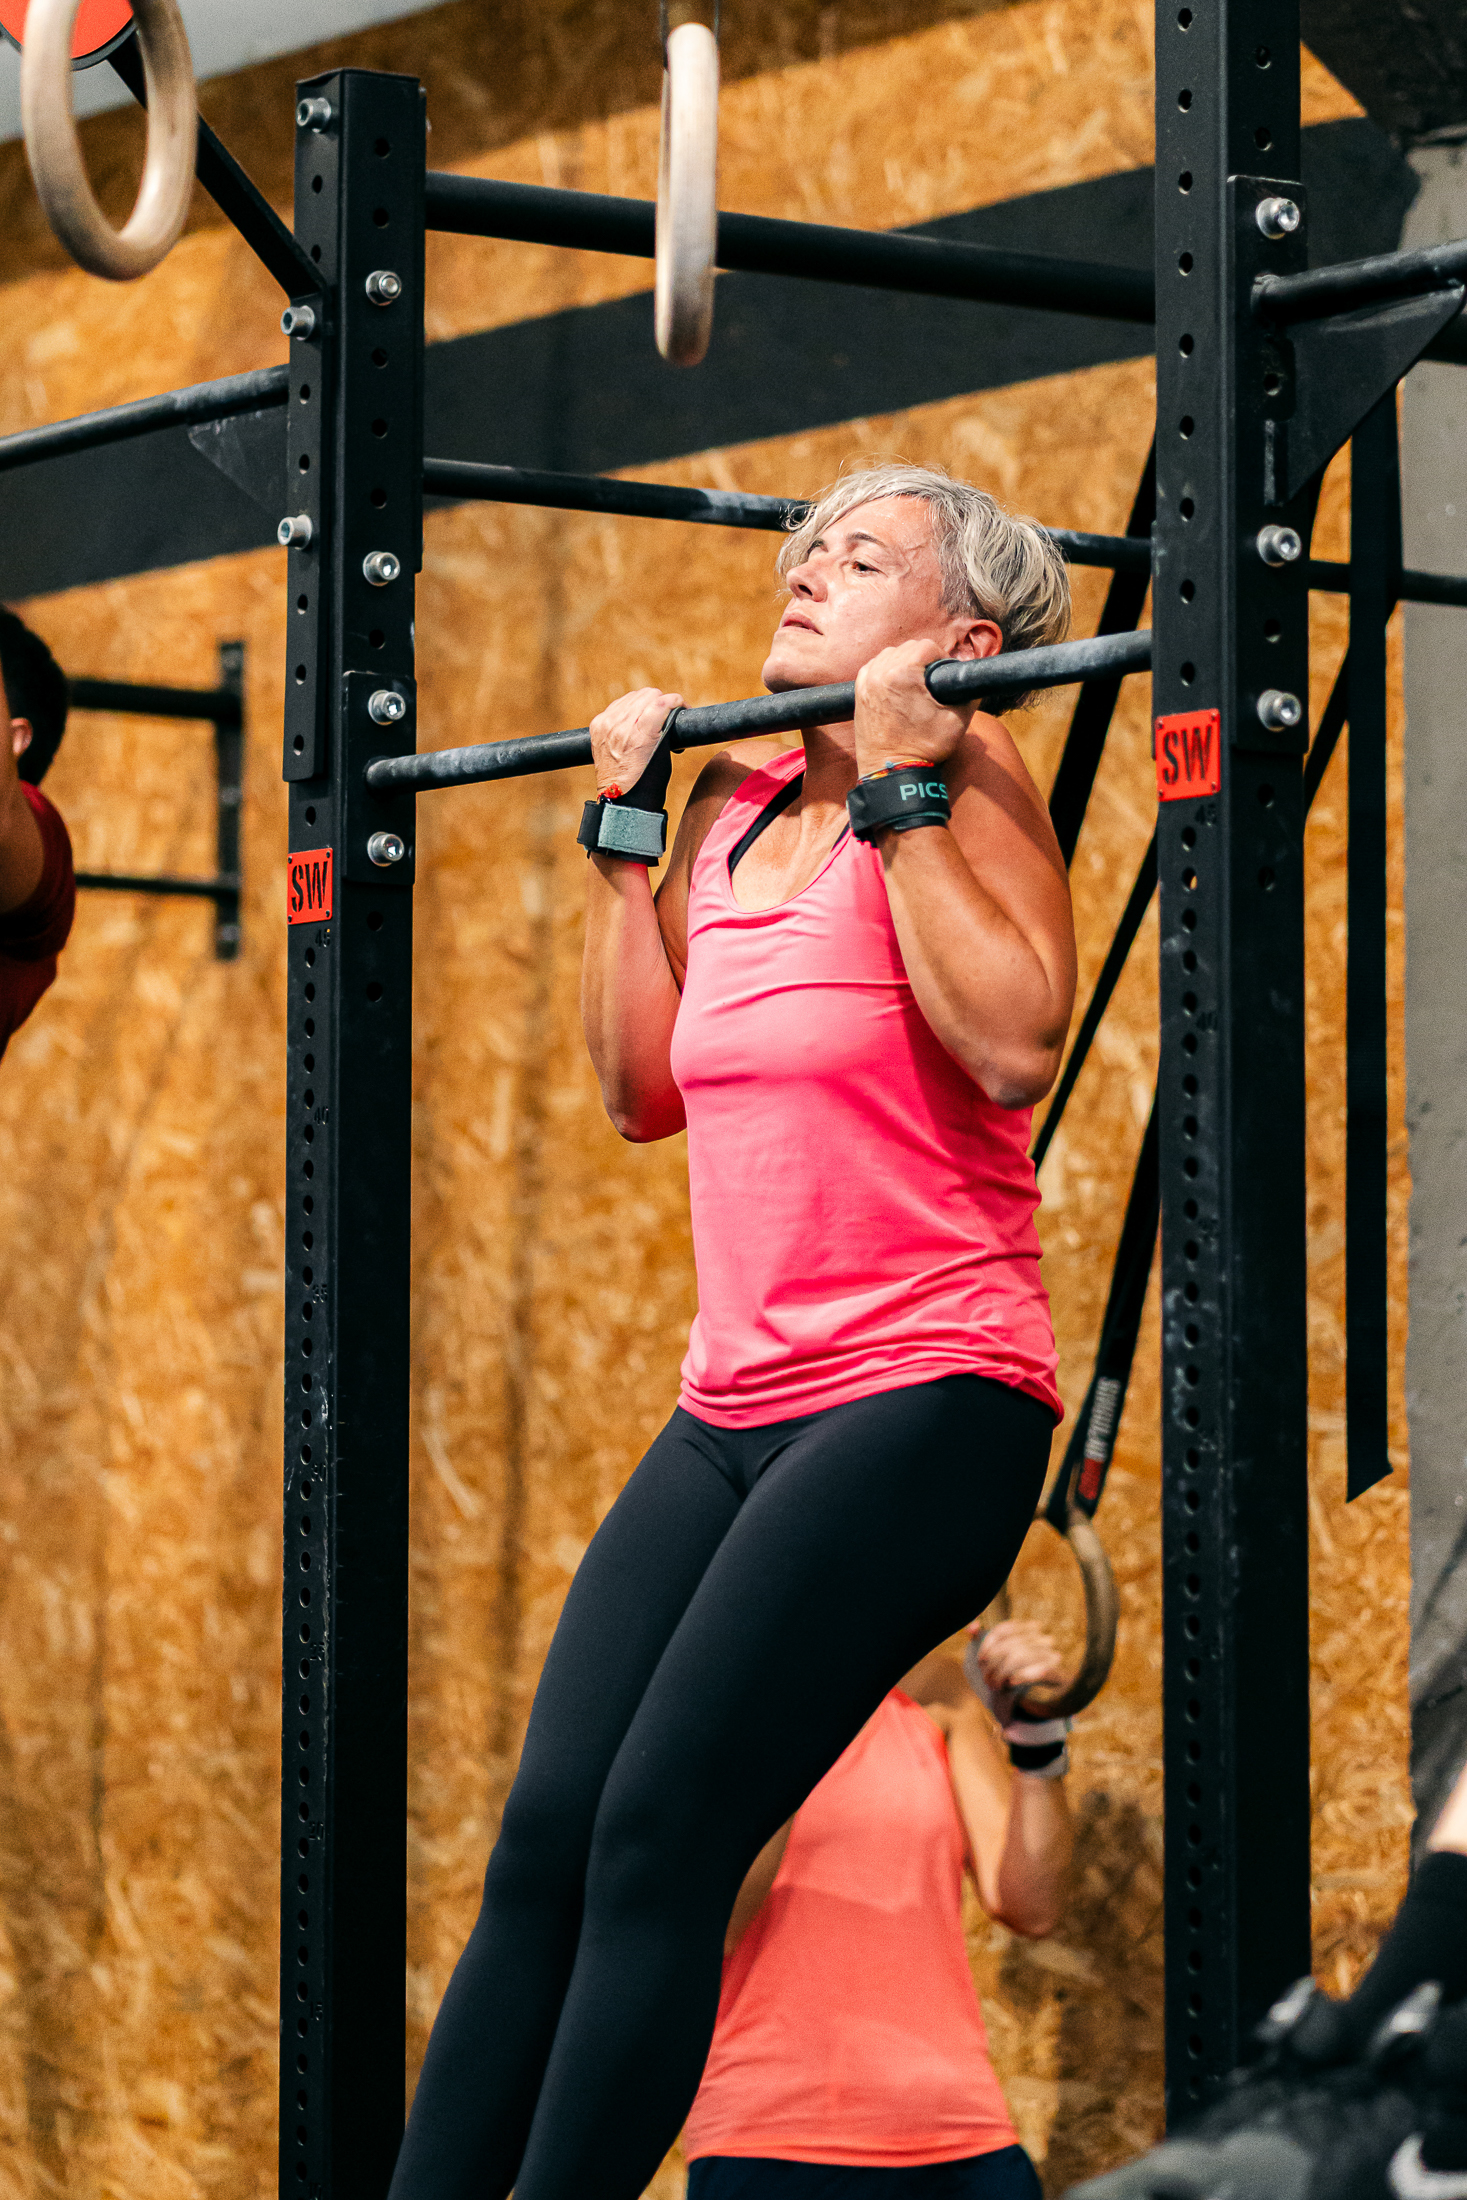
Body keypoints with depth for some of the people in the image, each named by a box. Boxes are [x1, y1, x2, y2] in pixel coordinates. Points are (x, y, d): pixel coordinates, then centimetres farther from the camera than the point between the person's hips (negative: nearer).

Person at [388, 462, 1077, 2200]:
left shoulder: (967, 778, -5)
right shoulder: (737, 815, 16)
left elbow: (1015, 1043, -21)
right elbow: (643, 1085, 22)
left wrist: (904, 785, -16)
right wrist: (623, 822, 18)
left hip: (923, 1402, -7)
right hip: (735, 1408, 7)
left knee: (659, 1837, -14)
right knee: (545, 1838, -4)